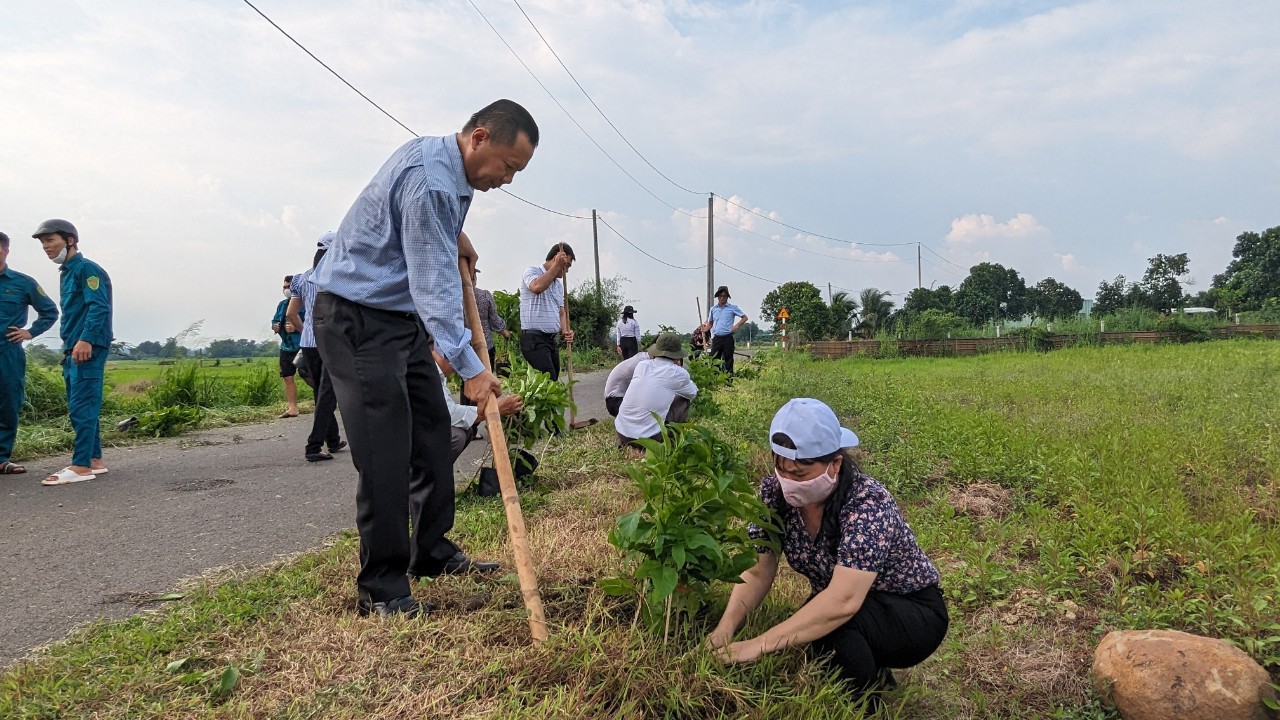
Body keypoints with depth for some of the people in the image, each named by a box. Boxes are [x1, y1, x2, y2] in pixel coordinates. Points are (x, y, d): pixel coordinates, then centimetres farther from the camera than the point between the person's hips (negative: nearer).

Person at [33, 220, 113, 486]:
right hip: (73, 350, 10)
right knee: (82, 408, 12)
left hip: (87, 348, -10)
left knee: (82, 407, -11)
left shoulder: (86, 268, -8)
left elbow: (99, 307, -19)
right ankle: (94, 460, 18)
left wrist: (86, 340, -26)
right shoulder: (66, 272, 21)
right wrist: (69, 346, 20)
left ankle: (81, 466, -11)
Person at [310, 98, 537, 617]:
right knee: (385, 451, -12)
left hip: (403, 314, 10)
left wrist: (452, 239, 14)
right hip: (358, 318, -10)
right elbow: (434, 285, -27)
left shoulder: (443, 162, 8)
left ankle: (432, 552, 22)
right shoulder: (430, 181, -23)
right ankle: (381, 588, -2)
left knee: (431, 431, 10)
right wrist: (470, 369, -29)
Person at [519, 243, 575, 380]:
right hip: (534, 339, -9)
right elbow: (537, 287, -26)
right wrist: (556, 266, -19)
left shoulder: (559, 284, 20)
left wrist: (565, 330, 0)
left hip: (551, 339, 9)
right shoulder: (532, 271, -3)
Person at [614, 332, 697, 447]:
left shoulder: (641, 365, 8)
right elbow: (693, 393, 20)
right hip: (648, 438, -5)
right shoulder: (678, 373, -3)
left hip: (621, 434, 5)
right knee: (684, 401, 15)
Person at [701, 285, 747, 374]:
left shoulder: (733, 307, 0)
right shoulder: (713, 309, 12)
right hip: (716, 338, 4)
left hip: (727, 338, -3)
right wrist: (706, 329, 3)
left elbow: (744, 317, 4)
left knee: (728, 361, 1)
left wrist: (737, 325, -11)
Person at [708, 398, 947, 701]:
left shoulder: (869, 504, -32)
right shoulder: (775, 492, -15)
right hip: (836, 604, 6)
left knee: (834, 623, -32)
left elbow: (843, 602, -42)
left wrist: (759, 645, -45)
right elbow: (757, 572, -13)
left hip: (913, 612, -6)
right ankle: (871, 674, 12)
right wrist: (726, 627, -32)